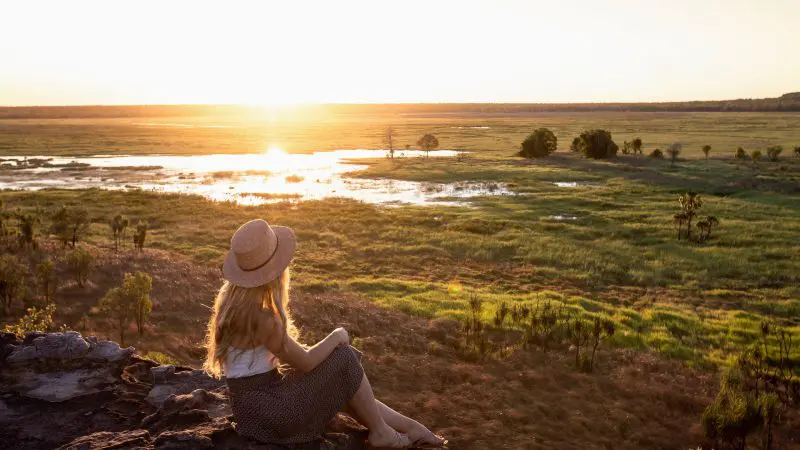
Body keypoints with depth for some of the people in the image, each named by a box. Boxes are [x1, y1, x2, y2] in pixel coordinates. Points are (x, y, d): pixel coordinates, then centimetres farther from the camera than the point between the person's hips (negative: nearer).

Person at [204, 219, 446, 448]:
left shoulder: (232, 297, 1)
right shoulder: (260, 316, -27)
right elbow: (305, 362, -15)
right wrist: (338, 335, 2)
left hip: (253, 401, 9)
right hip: (266, 411, -9)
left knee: (340, 387, 14)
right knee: (344, 359, -3)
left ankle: (411, 427, 20)